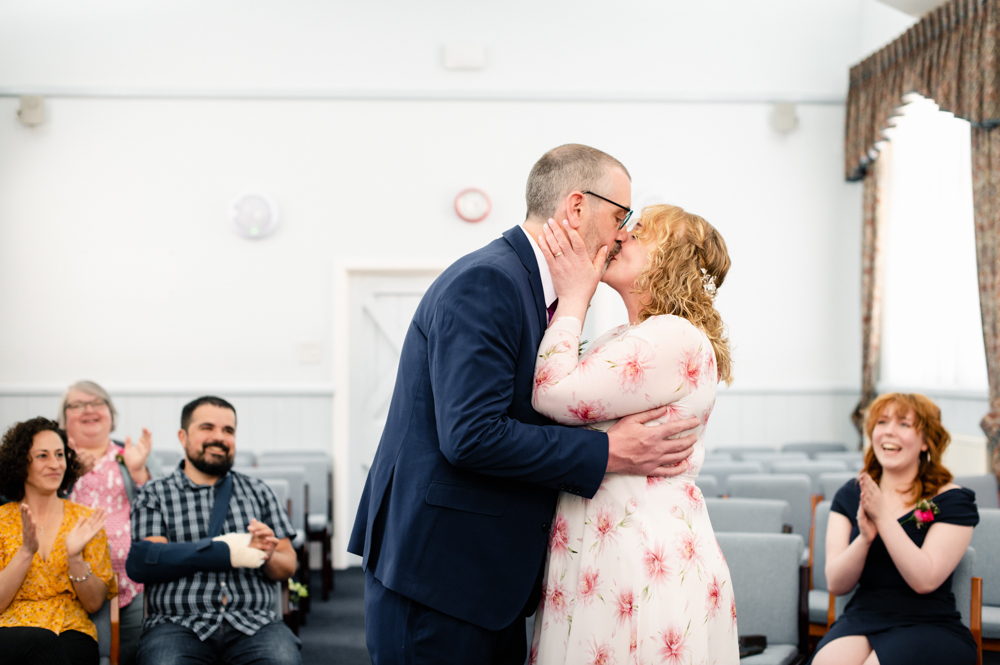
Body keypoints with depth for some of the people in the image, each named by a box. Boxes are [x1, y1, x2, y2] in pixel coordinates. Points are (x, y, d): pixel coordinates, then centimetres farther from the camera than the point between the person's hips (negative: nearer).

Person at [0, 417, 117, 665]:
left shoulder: (84, 519, 11)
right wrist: (26, 551, -15)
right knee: (44, 643, -37)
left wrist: (75, 558, -11)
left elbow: (94, 603, 6)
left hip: (72, 630, 1)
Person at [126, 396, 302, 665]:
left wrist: (267, 556, -8)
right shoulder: (155, 494, 12)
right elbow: (141, 562, -5)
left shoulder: (258, 491, 20)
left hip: (253, 622, 1)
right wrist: (225, 552, -11)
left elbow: (288, 567, 17)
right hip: (178, 623, -1)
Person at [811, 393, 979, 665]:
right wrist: (865, 538, -18)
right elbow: (836, 584, 1)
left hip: (930, 625, -2)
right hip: (861, 619, 2)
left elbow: (924, 580, -13)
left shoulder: (952, 500, 0)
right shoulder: (850, 496, 10)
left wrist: (883, 516, -18)